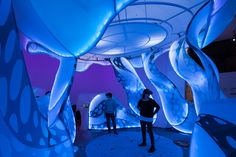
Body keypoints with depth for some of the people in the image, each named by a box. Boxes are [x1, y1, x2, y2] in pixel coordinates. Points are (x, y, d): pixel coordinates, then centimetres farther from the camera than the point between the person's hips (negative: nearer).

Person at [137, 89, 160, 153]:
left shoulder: (152, 101, -16)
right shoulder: (141, 100, -4)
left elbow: (158, 107, -9)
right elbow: (138, 106, 16)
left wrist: (153, 114, -9)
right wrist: (141, 112, 7)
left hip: (149, 118, -5)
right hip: (142, 117, 5)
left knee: (150, 132, -3)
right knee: (143, 130, 16)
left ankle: (152, 146, 7)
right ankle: (144, 142, 34)